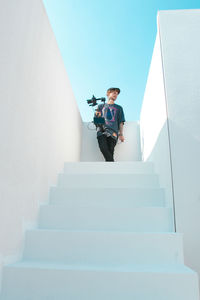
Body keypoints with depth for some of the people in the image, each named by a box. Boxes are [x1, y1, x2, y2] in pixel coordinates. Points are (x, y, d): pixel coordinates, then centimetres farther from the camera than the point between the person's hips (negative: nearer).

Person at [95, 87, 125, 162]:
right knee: (103, 148, -27)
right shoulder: (101, 106, 29)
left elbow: (121, 122, 20)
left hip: (113, 132, 0)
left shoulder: (119, 108, 29)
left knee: (110, 151, -20)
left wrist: (121, 134, 6)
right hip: (101, 131, 0)